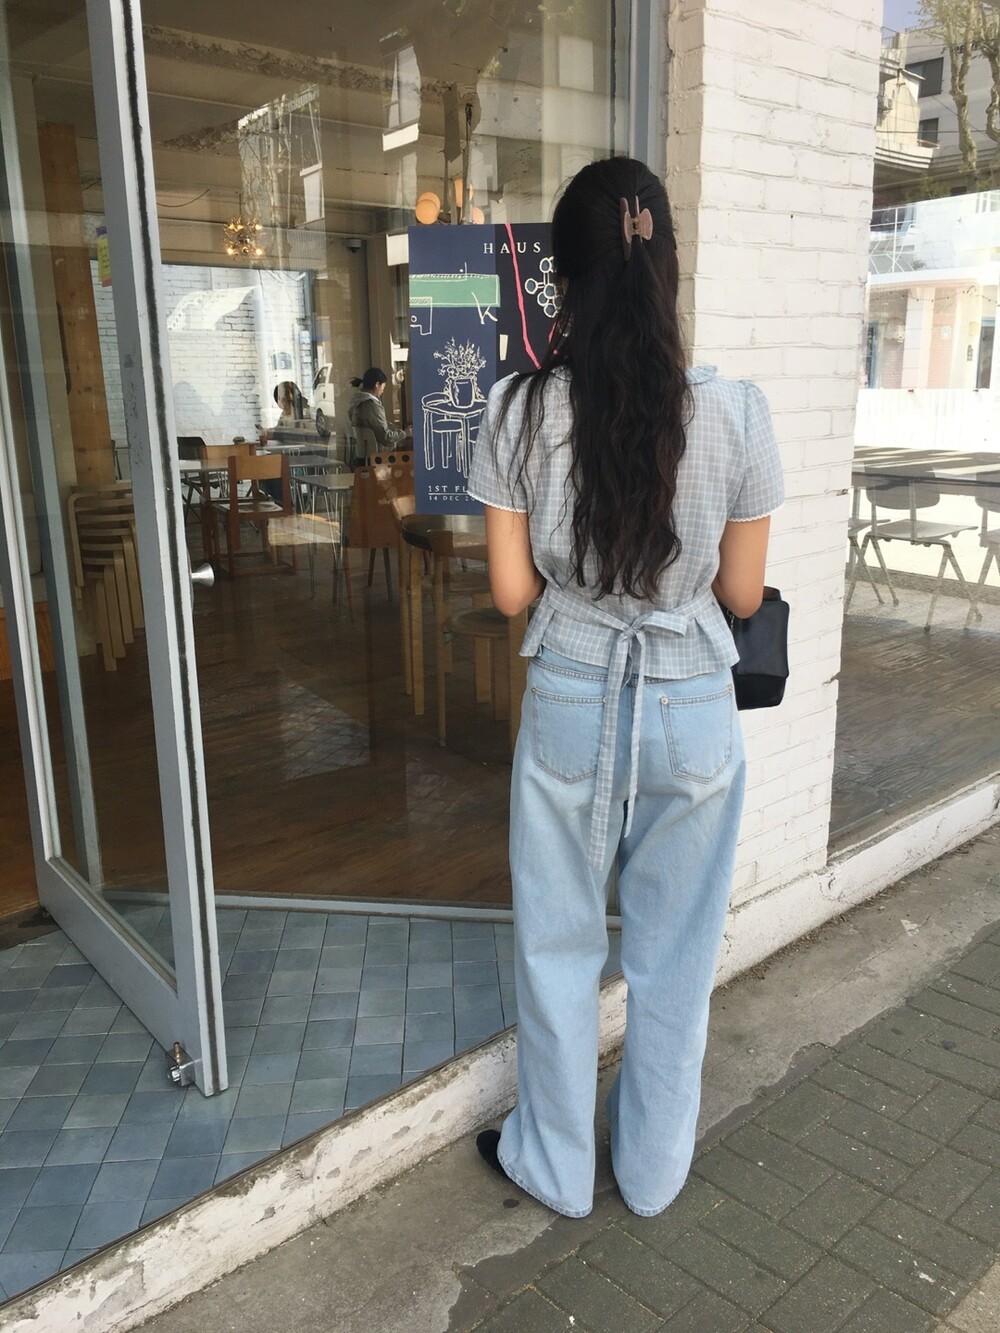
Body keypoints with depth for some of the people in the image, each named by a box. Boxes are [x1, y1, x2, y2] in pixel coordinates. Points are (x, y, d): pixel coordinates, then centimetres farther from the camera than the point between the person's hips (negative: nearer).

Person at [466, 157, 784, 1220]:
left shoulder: (520, 409, -11)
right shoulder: (735, 411, -11)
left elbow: (510, 590, -6)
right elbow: (743, 594, -3)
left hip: (570, 702, 0)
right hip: (693, 707, 1)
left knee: (558, 945, 19)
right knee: (673, 956, 19)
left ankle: (556, 1166, 39)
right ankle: (653, 1170, 40)